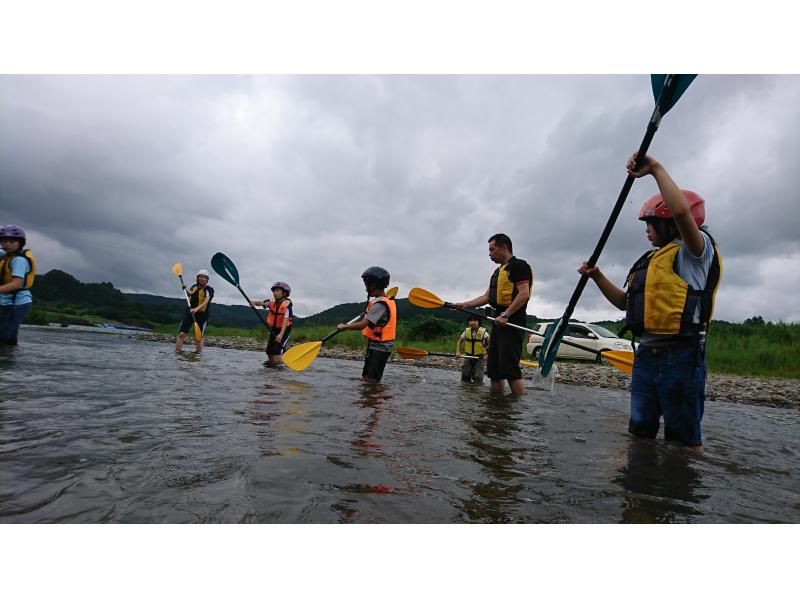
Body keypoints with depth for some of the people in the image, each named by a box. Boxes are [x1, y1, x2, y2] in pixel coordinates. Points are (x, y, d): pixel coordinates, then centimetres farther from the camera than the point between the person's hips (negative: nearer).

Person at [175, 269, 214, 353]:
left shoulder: (209, 290, -11)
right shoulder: (194, 287, 6)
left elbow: (206, 301, -28)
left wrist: (196, 309, -43)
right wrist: (185, 289, 10)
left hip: (202, 314, -4)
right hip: (190, 312, 4)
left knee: (199, 337, 1)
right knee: (182, 333, -6)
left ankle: (198, 353, 10)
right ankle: (177, 351, -4)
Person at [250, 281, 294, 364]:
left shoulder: (287, 304, -17)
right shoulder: (272, 302, -1)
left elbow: (285, 320, -28)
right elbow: (262, 303, -20)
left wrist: (281, 334, -40)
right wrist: (254, 303, -44)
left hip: (284, 330, -6)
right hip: (273, 330, 6)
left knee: (277, 354, -19)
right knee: (270, 355, 9)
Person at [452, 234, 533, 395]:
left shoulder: (518, 265, -6)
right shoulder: (498, 271, 23)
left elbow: (524, 294, -18)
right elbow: (486, 297, 22)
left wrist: (505, 315, -24)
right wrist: (464, 305, 13)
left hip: (512, 322, -10)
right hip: (500, 322, 10)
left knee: (510, 369, -14)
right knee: (493, 369, 9)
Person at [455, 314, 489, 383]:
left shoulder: (483, 332, -13)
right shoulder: (467, 331, -3)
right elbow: (459, 341, 9)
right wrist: (458, 352, -3)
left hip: (479, 357, -3)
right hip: (468, 356, 3)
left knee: (478, 378, -11)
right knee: (465, 376, 5)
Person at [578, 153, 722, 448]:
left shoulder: (696, 249, -4)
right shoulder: (651, 261, 23)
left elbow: (681, 211, -27)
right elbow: (624, 302, 24)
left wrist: (656, 168, -18)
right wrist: (597, 276, 11)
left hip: (679, 357, -8)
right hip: (645, 356, 8)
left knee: (682, 439, 1)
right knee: (639, 432, 14)